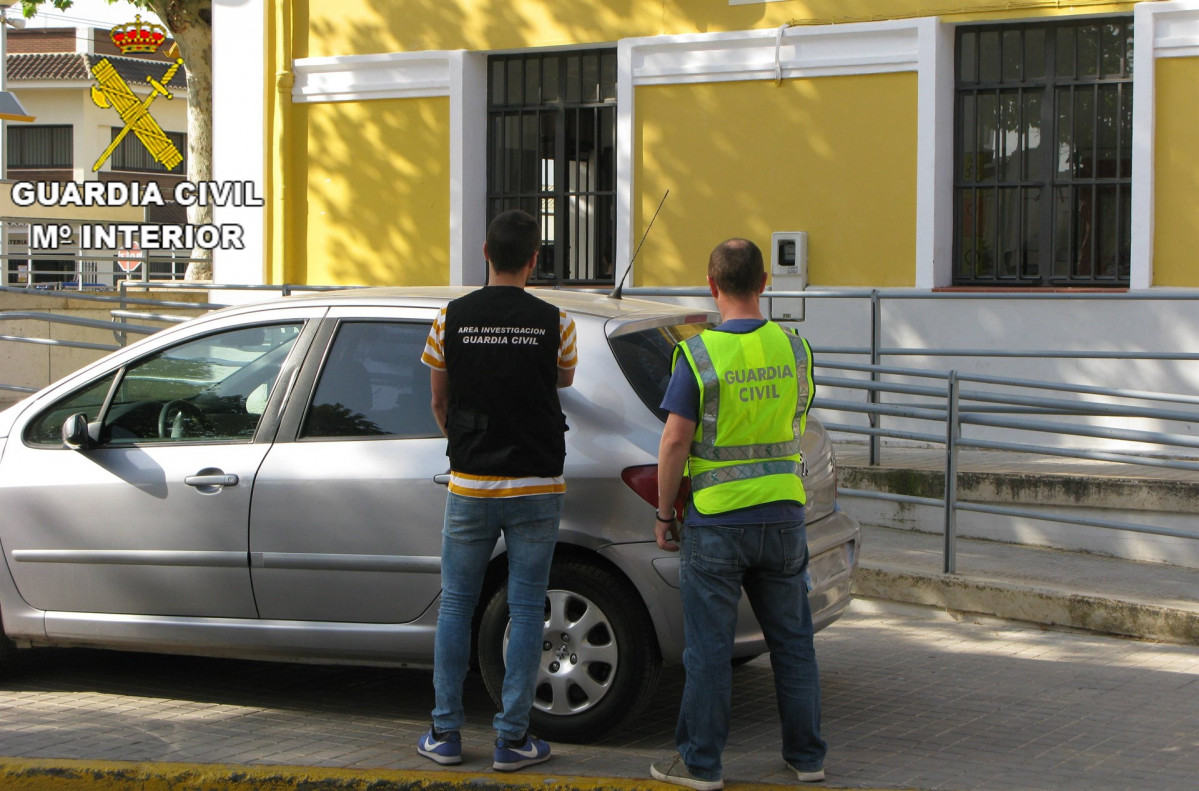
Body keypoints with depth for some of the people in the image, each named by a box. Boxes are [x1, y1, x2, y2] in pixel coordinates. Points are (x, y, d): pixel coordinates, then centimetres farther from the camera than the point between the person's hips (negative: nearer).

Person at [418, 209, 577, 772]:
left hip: (470, 485, 1)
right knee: (526, 610, 4)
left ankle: (445, 734, 13)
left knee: (456, 606, 11)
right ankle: (512, 738, 7)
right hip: (536, 487, -1)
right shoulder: (554, 323, -6)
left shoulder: (452, 318, -3)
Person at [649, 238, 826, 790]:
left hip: (716, 522, -4)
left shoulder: (699, 354, -12)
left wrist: (663, 514, -4)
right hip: (782, 513, 4)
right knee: (791, 640, 13)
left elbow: (676, 440, -14)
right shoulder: (794, 348, 2)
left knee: (709, 647, 3)